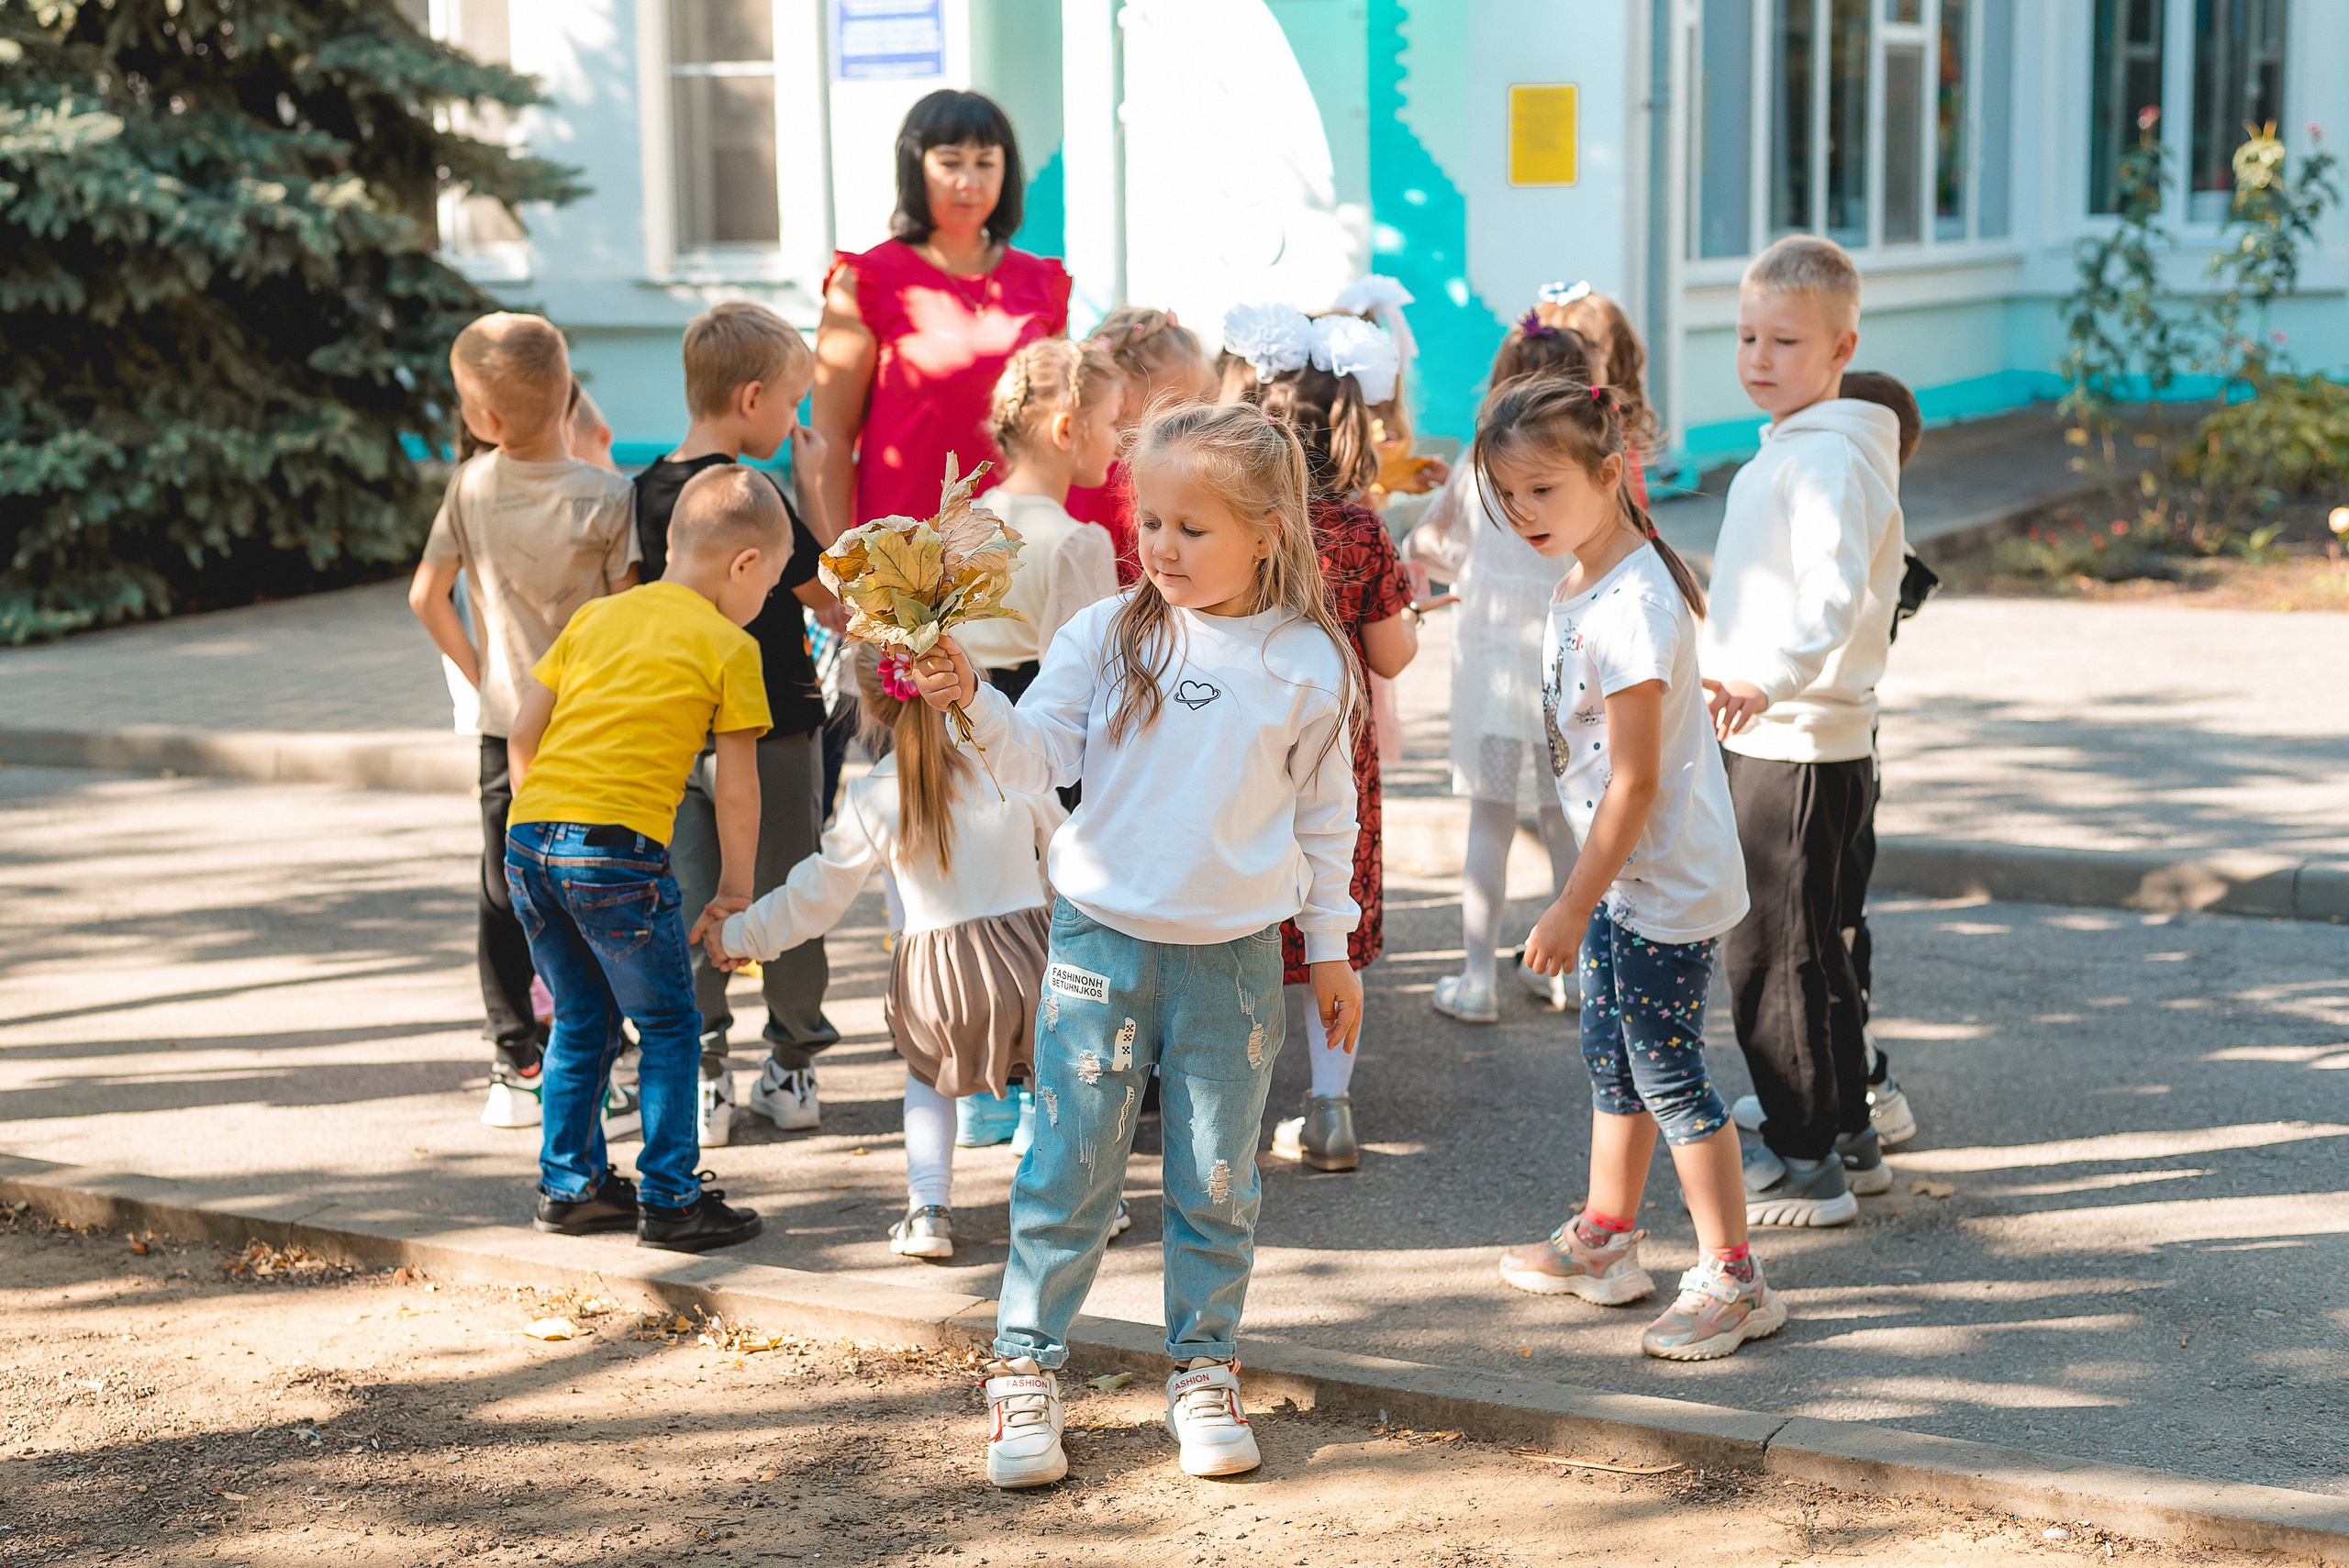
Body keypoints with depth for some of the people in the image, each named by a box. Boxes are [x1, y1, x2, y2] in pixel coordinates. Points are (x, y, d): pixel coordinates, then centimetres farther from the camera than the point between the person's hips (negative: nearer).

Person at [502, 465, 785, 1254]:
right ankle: (670, 1201, 8)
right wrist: (736, 889, 13)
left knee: (581, 1021, 20)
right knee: (669, 1026, 7)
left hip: (529, 838, 6)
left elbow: (522, 730, 16)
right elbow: (736, 789, 3)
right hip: (618, 849, -6)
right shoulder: (728, 647, 4)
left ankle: (569, 1186, 25)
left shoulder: (596, 616, 19)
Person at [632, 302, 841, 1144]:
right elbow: (831, 595, -11)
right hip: (771, 727, -5)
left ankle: (701, 1080, 10)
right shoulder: (755, 493, -17)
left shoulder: (649, 490, 3)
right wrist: (813, 485, -7)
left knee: (692, 909, 9)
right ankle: (792, 1070, 20)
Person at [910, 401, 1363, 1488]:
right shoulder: (1105, 637, -2)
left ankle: (1203, 1372, 25)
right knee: (1068, 1172, 3)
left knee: (1216, 1184, 9)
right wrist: (972, 702, -23)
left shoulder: (1307, 664, -1)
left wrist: (1330, 947, 11)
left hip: (1234, 957, 0)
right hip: (1102, 941, 0)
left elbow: (1324, 813, 7)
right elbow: (1038, 756, -5)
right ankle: (1025, 1370, 15)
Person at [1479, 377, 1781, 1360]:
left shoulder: (1632, 605, -24)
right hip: (1624, 875, 10)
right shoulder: (1580, 588, 6)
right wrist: (1584, 898, 18)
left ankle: (1733, 1280, 10)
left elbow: (1635, 776, -24)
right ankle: (1605, 1242, 34)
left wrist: (1572, 908, -20)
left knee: (1666, 1073, -2)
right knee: (1610, 1057, 19)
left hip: (1666, 882, -10)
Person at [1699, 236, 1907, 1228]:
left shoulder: (1830, 458, -17)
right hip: (1770, 738, 10)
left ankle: (1805, 1167, 4)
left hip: (1799, 749, -10)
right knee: (1809, 947, 17)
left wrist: (1772, 676, -47)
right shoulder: (1786, 452, 16)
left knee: (1771, 954, -4)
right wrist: (1733, 673, 35)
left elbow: (1836, 592, -32)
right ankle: (1846, 1138, 28)